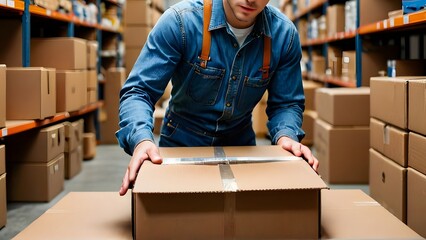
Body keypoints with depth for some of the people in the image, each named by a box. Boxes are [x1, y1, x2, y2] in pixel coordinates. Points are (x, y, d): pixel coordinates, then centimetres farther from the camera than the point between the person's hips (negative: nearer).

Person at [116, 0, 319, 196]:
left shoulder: (285, 33, -14)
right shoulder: (180, 21, -22)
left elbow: (286, 103, -3)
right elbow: (137, 91, -21)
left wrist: (286, 136, -25)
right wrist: (141, 140, -40)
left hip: (241, 145, 2)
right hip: (181, 145, -2)